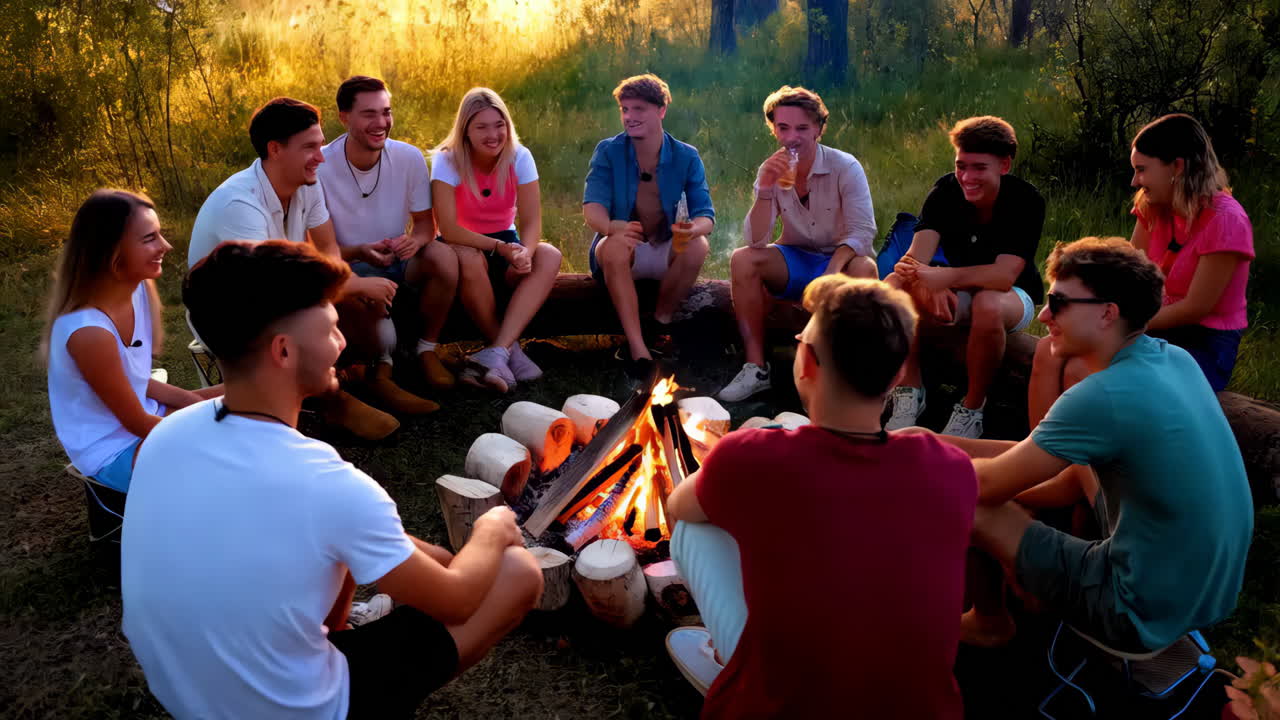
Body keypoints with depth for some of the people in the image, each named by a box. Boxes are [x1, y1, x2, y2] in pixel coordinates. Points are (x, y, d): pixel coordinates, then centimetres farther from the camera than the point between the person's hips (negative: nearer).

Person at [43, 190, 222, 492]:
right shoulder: (90, 332, -33)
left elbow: (134, 380, 4)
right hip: (113, 451, -8)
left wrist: (192, 400, -4)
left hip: (140, 412, 8)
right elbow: (137, 424, -20)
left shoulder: (138, 289, -9)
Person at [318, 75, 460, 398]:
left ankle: (427, 350, -8)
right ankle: (382, 360, 8)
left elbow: (426, 223, 1)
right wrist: (360, 252, -32)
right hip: (350, 267, -3)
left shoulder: (409, 158, -8)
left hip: (399, 261, 3)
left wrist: (415, 240, -25)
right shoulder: (321, 168, -15)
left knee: (444, 257, -30)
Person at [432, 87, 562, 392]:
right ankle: (510, 350, -24)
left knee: (549, 256, -28)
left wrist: (524, 252, -37)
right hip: (465, 245, -3)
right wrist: (499, 247, -35)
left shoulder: (519, 157, -8)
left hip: (505, 243, 3)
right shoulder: (447, 161, -16)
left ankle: (497, 352, -38)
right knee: (470, 261, -39)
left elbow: (531, 221, -14)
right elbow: (448, 229, -23)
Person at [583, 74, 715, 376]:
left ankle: (661, 324, -14)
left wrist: (692, 229, -38)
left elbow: (705, 214, -11)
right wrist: (611, 227, -42)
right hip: (622, 251, -1)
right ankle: (637, 348, -38)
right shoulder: (608, 151, -5)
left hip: (666, 252, 1)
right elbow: (592, 206, -17)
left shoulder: (687, 157, -2)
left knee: (698, 246, -29)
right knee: (615, 246, -35)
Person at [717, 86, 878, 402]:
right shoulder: (771, 170, -6)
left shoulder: (845, 168, -14)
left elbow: (862, 231, -21)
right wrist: (765, 189, -29)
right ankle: (756, 367, -18)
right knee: (742, 259, -24)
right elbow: (756, 242, -15)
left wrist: (832, 271, -40)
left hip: (840, 258, -2)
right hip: (794, 262, 3)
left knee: (863, 269, -36)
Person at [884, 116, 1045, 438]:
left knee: (987, 305, -40)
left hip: (1014, 294, -3)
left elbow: (1005, 275, -34)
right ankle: (910, 393, -13)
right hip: (958, 291, 4)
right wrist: (930, 285, -49)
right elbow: (918, 254, -25)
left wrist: (943, 277, -50)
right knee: (894, 285, -25)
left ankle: (971, 410, -19)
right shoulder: (945, 190, -12)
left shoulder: (1026, 200, -22)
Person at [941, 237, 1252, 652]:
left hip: (1146, 614, -8)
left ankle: (989, 620, 24)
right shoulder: (1176, 358, -1)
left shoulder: (1101, 397, -27)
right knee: (1078, 457, 21)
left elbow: (989, 484, -18)